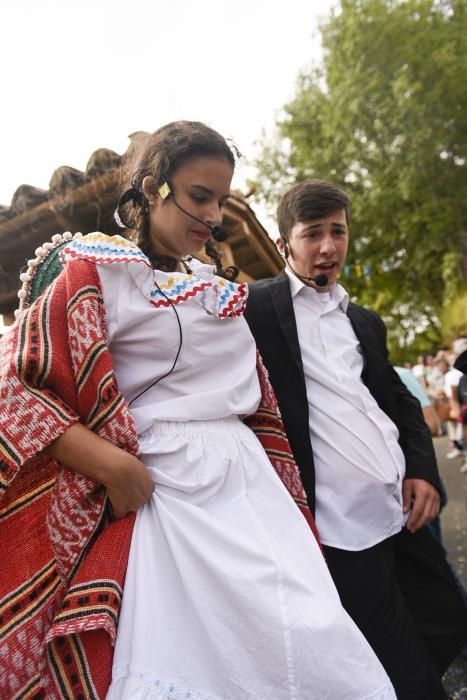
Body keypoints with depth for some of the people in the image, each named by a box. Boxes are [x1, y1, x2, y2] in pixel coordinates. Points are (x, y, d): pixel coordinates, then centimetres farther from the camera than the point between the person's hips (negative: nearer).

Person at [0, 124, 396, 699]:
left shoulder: (220, 288, 17)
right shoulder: (94, 270, -2)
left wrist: (283, 495, 22)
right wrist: (109, 464, -17)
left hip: (250, 485, 6)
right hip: (162, 494, -5)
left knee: (311, 647, 4)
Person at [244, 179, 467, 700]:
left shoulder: (364, 321, 17)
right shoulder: (256, 307, -3)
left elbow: (401, 402, 19)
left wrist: (423, 469, 6)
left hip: (400, 510, 7)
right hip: (339, 525, -6)